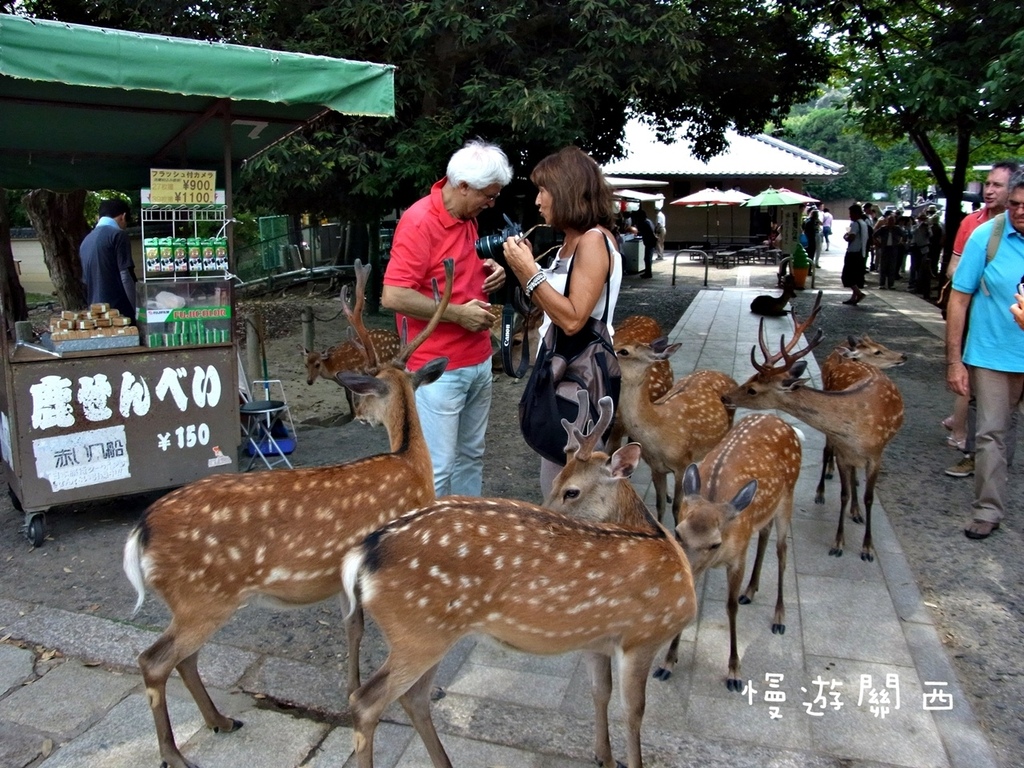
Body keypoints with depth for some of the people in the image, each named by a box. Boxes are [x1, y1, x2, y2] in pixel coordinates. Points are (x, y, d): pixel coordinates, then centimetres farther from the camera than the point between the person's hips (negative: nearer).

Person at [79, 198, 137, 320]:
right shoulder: (118, 235, -6)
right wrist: (136, 309, -9)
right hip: (119, 310, -8)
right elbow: (125, 275, -13)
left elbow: (85, 280, 21)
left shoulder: (86, 240, 17)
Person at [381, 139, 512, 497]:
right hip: (439, 369, -8)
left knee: (471, 457, 17)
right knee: (437, 468, -1)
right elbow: (393, 296, -23)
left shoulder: (468, 217, 9)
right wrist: (458, 314, -18)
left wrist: (489, 270, 4)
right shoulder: (419, 221, -17)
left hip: (479, 361, 8)